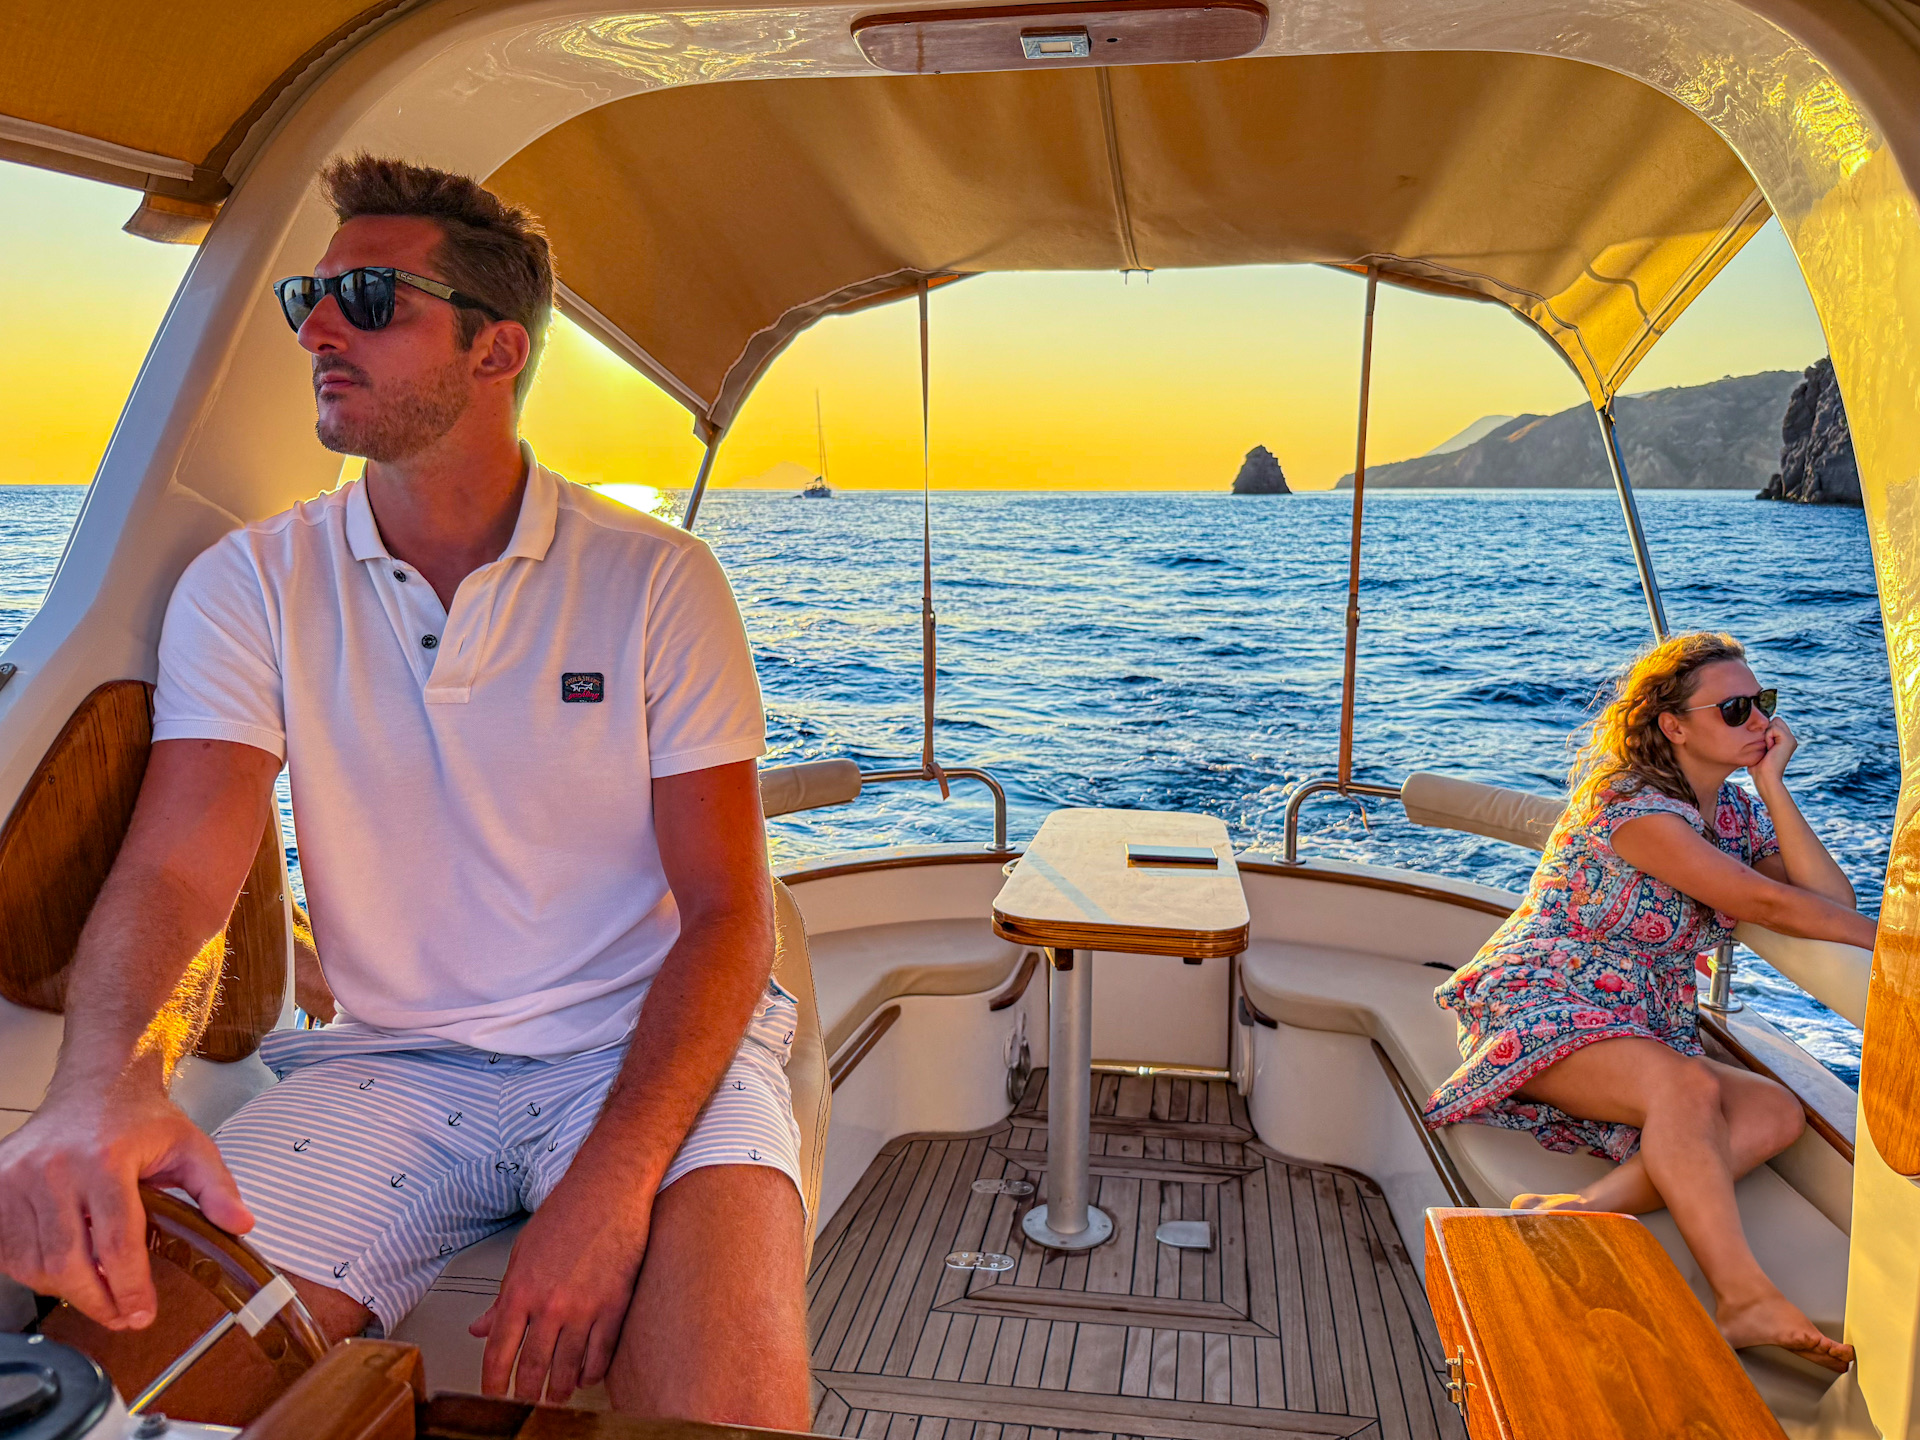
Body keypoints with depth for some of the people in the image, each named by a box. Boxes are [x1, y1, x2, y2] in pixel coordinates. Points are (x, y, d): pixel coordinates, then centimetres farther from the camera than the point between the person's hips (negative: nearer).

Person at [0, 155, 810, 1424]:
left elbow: (727, 912, -9)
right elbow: (174, 874, -9)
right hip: (391, 1065, 3)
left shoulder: (657, 581, -6)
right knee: (144, 1335, -23)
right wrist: (108, 1084, -33)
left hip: (646, 1046, -2)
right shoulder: (251, 586, 1)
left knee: (731, 1388, -28)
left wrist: (613, 1180, -24)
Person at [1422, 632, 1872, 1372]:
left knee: (1775, 1112, -19)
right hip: (1539, 1008, -8)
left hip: (1644, 1027, 8)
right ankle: (1745, 1299, -39)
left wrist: (1774, 785, -4)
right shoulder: (1632, 804, -14)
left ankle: (1585, 1209, -36)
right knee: (1686, 1084, -35)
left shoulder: (1736, 810, 13)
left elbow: (1834, 903, 0)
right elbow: (1765, 904, -19)